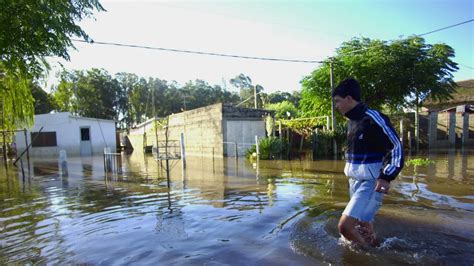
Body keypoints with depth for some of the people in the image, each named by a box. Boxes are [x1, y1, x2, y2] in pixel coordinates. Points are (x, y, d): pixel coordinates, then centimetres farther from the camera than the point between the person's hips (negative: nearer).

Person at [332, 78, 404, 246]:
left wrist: (386, 177, -26)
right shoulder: (351, 122, 11)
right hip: (354, 182, 9)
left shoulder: (373, 118, -15)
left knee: (345, 226, -16)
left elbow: (396, 147, -18)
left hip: (371, 183, -8)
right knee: (364, 229, 18)